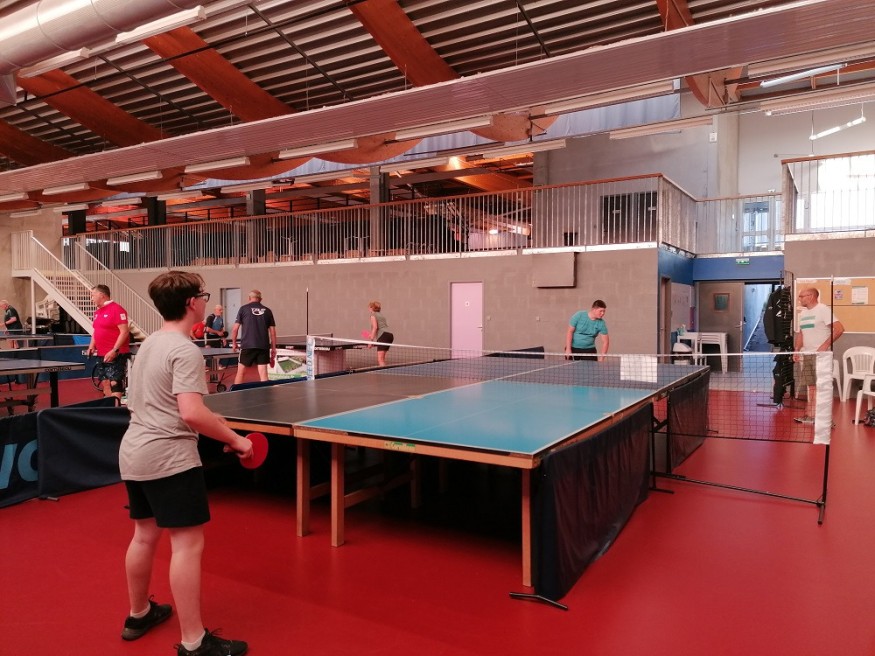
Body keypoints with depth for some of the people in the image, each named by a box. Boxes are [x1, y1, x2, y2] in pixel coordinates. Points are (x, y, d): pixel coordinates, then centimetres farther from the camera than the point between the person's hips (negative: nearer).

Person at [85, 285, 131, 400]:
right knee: (105, 383, 10)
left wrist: (114, 351, -23)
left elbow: (124, 331, -19)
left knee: (115, 383, -11)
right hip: (102, 355, 9)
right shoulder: (98, 312, 15)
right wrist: (91, 346, 9)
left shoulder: (116, 309, -12)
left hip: (116, 355, -9)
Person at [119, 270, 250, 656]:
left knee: (145, 534, 22)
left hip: (134, 454, 10)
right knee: (187, 543, -4)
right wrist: (235, 440, -18)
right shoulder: (185, 350, -18)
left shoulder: (149, 344, 12)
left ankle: (138, 615, 39)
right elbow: (192, 414, -27)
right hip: (169, 457, -10)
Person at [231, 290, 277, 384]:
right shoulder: (267, 311, 9)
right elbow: (272, 331, 8)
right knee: (263, 374, 2)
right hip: (263, 346, 1)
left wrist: (234, 343, 16)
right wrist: (273, 348, 13)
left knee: (241, 373, 9)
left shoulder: (244, 309, 5)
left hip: (247, 346, -1)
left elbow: (235, 329, 2)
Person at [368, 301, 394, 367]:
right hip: (390, 335, 9)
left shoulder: (373, 315, 4)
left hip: (383, 335, -9)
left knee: (380, 359, -15)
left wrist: (371, 340, -13)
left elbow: (375, 327, -10)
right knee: (381, 358, 15)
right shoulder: (381, 316, 28)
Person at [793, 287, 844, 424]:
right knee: (810, 386, 10)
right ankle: (809, 416, 15)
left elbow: (839, 329, -18)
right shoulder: (803, 313, 14)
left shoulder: (823, 310, -10)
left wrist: (825, 345, -19)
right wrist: (797, 350, 9)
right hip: (806, 355, 8)